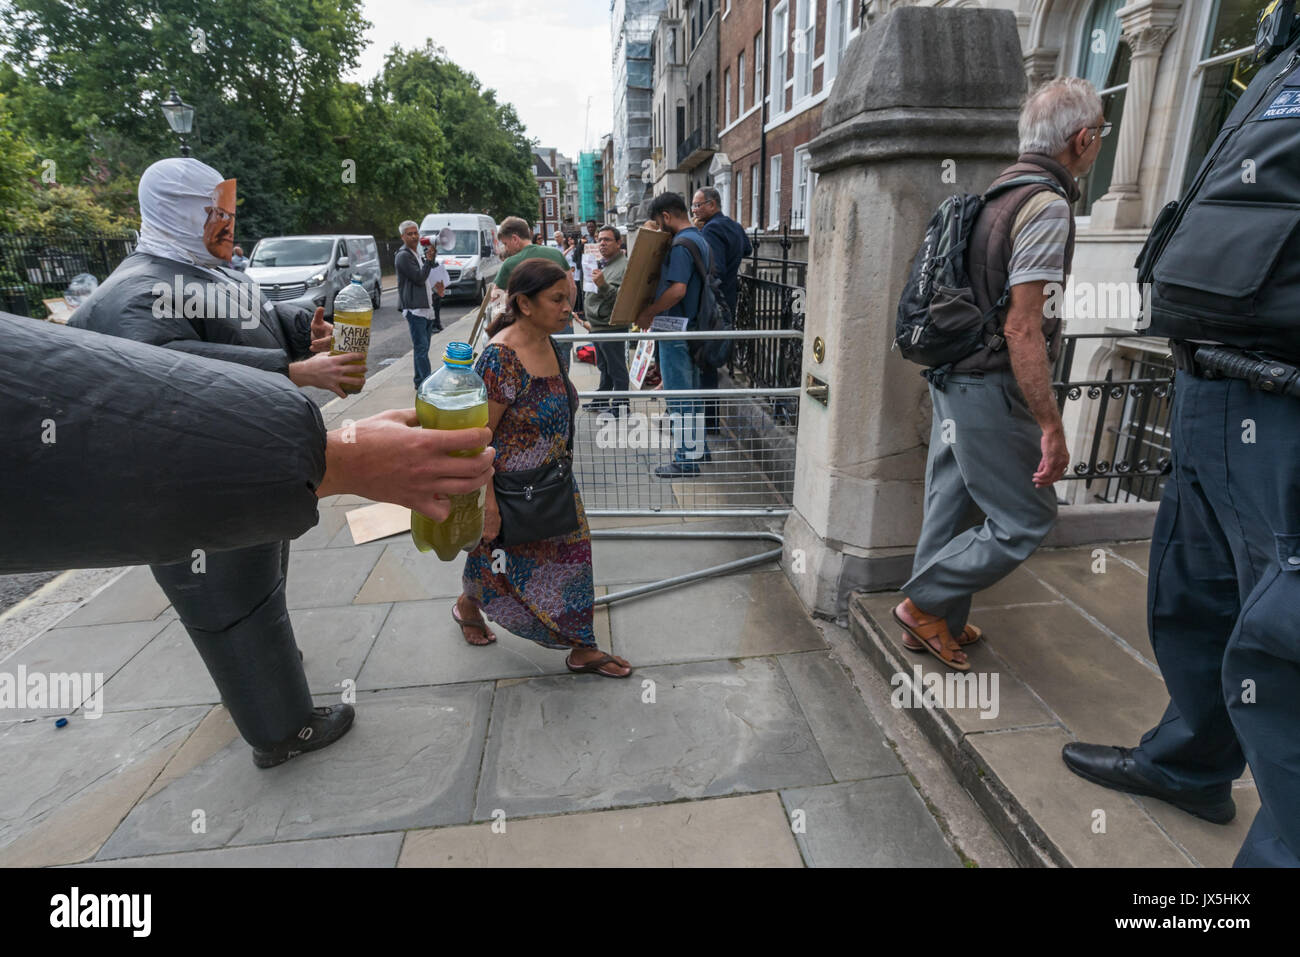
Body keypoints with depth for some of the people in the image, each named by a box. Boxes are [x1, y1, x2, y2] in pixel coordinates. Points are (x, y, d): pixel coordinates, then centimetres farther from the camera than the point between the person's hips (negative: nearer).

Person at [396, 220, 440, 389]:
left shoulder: (418, 254, 21)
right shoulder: (403, 256, -8)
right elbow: (419, 278, -15)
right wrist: (429, 259, -13)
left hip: (426, 308, 9)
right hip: (414, 308, -9)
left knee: (422, 348, 12)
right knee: (421, 347, -12)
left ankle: (420, 381, 19)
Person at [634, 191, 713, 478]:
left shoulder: (681, 244, -17)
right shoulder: (701, 240, 15)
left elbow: (677, 290, -27)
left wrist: (648, 312, -14)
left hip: (677, 330, -10)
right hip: (693, 326, 10)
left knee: (679, 397, -3)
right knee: (692, 390, 18)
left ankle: (686, 461, 4)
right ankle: (699, 448, 28)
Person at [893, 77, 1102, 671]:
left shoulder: (995, 193, 14)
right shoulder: (1046, 205, -16)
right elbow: (1022, 328, -23)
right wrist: (1052, 428, -20)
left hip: (953, 378, 10)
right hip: (991, 392, -10)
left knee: (951, 507, 16)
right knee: (1025, 521, 3)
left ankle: (936, 624, 28)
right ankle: (925, 602, 10)